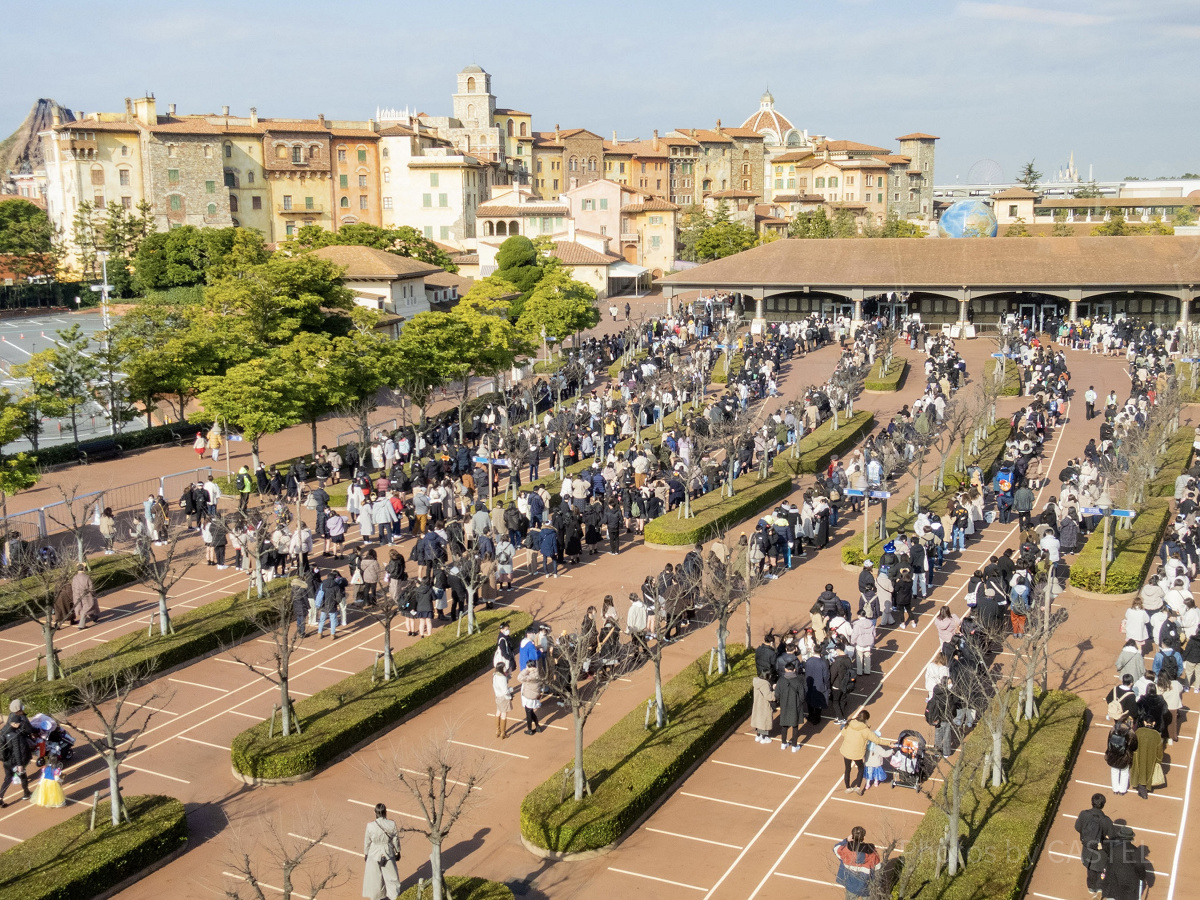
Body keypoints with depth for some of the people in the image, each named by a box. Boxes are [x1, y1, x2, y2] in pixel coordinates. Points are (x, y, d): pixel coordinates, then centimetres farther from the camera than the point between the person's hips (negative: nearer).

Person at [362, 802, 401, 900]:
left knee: (374, 876, 20)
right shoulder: (392, 824, -19)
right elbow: (396, 840, -6)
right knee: (390, 875, 20)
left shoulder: (370, 826, -22)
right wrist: (398, 852, 11)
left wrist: (365, 854, 8)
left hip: (374, 854, -1)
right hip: (388, 853, 1)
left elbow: (367, 842, -9)